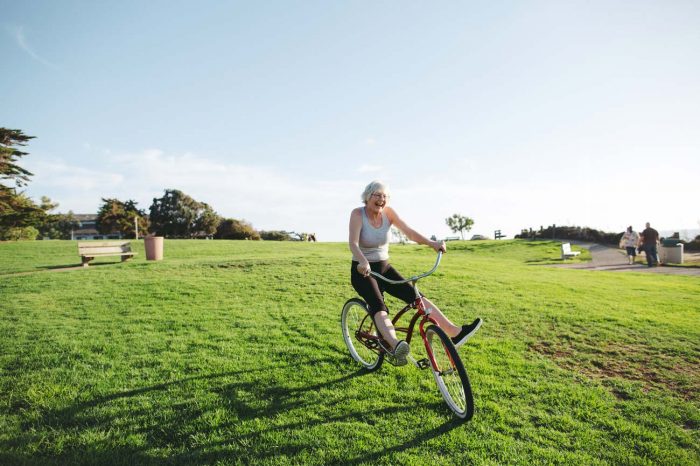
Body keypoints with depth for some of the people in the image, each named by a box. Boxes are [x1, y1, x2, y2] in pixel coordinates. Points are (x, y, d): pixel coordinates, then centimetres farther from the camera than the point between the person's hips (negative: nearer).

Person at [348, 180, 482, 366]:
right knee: (378, 305, -31)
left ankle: (454, 332, -18)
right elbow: (353, 243, -27)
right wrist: (363, 262, -47)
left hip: (384, 268, 5)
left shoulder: (388, 212, -1)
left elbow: (409, 232, -13)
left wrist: (431, 243, -30)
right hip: (363, 271, -4)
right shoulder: (357, 213, -13)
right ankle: (396, 345, -54)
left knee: (415, 295, -14)